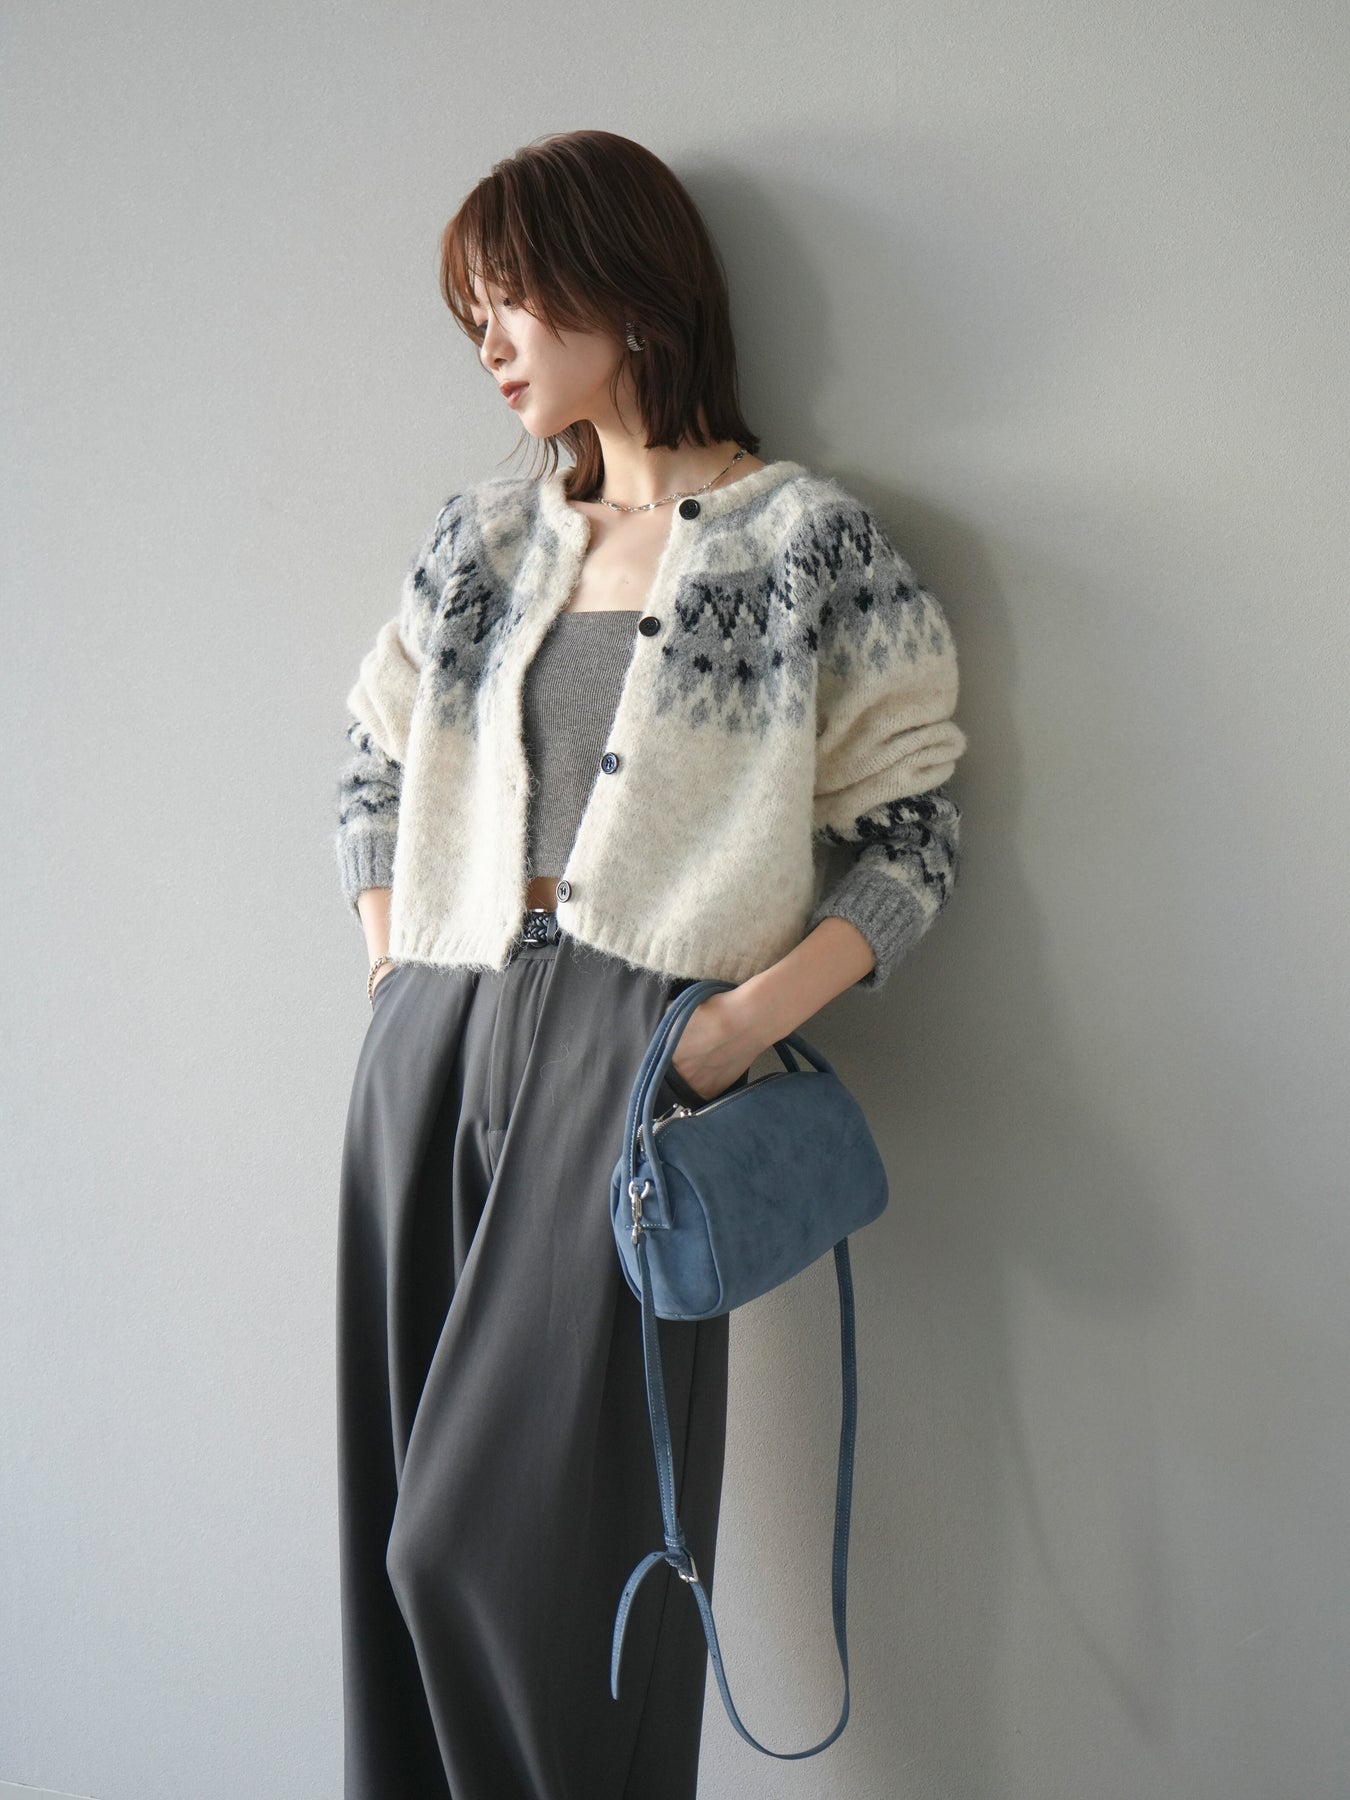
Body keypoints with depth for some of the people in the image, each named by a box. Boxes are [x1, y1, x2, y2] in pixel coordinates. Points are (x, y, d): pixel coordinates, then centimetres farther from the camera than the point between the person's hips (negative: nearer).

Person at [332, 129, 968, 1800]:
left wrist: (754, 1013, -14)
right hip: (432, 1050, 5)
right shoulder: (482, 535, 15)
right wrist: (394, 986, 11)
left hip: (638, 1058, -5)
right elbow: (372, 769, 23)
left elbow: (911, 831, -1)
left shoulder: (811, 537, 0)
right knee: (405, 1519, 9)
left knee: (543, 1528, -5)